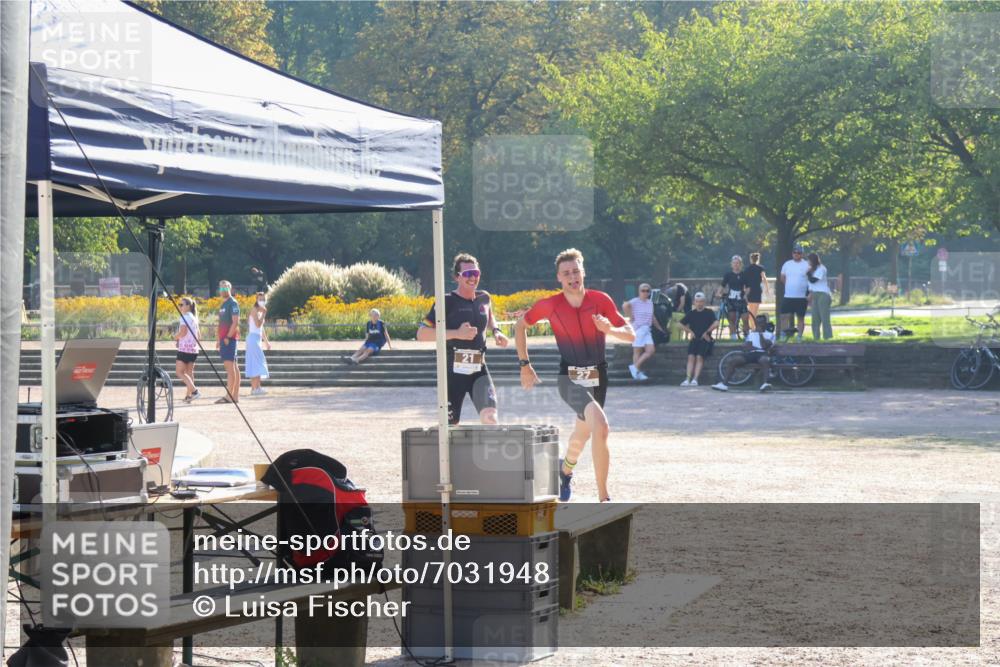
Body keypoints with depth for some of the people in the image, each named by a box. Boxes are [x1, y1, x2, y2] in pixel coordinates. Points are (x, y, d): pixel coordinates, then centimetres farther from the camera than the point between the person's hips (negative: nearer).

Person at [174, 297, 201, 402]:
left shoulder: (185, 317, -10)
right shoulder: (194, 318, 16)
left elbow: (183, 332, -20)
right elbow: (198, 336, 18)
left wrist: (175, 337, -2)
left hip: (184, 349, -9)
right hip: (194, 349, 9)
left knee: (179, 372, -6)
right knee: (189, 372, 11)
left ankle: (194, 390, -19)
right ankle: (189, 395, 10)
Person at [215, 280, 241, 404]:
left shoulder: (232, 303, -8)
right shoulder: (223, 304, 20)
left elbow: (235, 322, -16)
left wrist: (228, 337, -20)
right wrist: (220, 340, 20)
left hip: (229, 338, -10)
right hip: (224, 339, 10)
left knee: (229, 365, -13)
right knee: (234, 367, 8)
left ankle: (229, 396, -18)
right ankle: (235, 396, 9)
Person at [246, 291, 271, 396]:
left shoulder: (260, 311, 17)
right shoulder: (255, 310, -11)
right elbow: (258, 324, -22)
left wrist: (266, 341, 25)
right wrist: (264, 314, -18)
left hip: (257, 338, 9)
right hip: (253, 337, -9)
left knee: (254, 364, 9)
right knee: (257, 362, -11)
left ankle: (254, 387, 11)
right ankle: (256, 388, -14)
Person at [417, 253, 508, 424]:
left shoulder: (484, 298, 10)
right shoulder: (447, 301, -5)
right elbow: (422, 334, -12)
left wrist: (496, 331, 13)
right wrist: (456, 334, -19)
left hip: (479, 370, 3)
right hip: (453, 370, -3)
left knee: (490, 416, -19)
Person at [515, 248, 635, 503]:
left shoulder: (600, 300, -6)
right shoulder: (550, 305, -8)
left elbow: (631, 335, -5)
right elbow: (521, 325, 10)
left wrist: (610, 329, -26)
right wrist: (524, 364, 9)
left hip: (598, 377, 3)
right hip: (570, 379, -3)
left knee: (583, 433, 21)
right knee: (601, 427, -26)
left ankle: (565, 469, 57)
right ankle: (604, 499, -24)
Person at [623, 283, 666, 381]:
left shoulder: (650, 302, 15)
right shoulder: (635, 301, -8)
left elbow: (652, 318, 26)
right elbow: (625, 305, -30)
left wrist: (660, 328, 27)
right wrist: (631, 317, -22)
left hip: (647, 330, 7)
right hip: (638, 329, -7)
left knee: (651, 351, -1)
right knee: (638, 352, -3)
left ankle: (635, 367, 7)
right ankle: (637, 372, 3)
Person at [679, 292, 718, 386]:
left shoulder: (709, 312, 3)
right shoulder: (691, 313, 14)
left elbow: (716, 323, -10)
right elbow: (682, 324, 21)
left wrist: (706, 332, -6)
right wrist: (690, 331, 8)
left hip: (705, 339, -3)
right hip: (694, 339, 3)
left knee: (699, 357, -21)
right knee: (691, 357, -16)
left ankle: (695, 379, -27)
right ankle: (688, 379, -24)